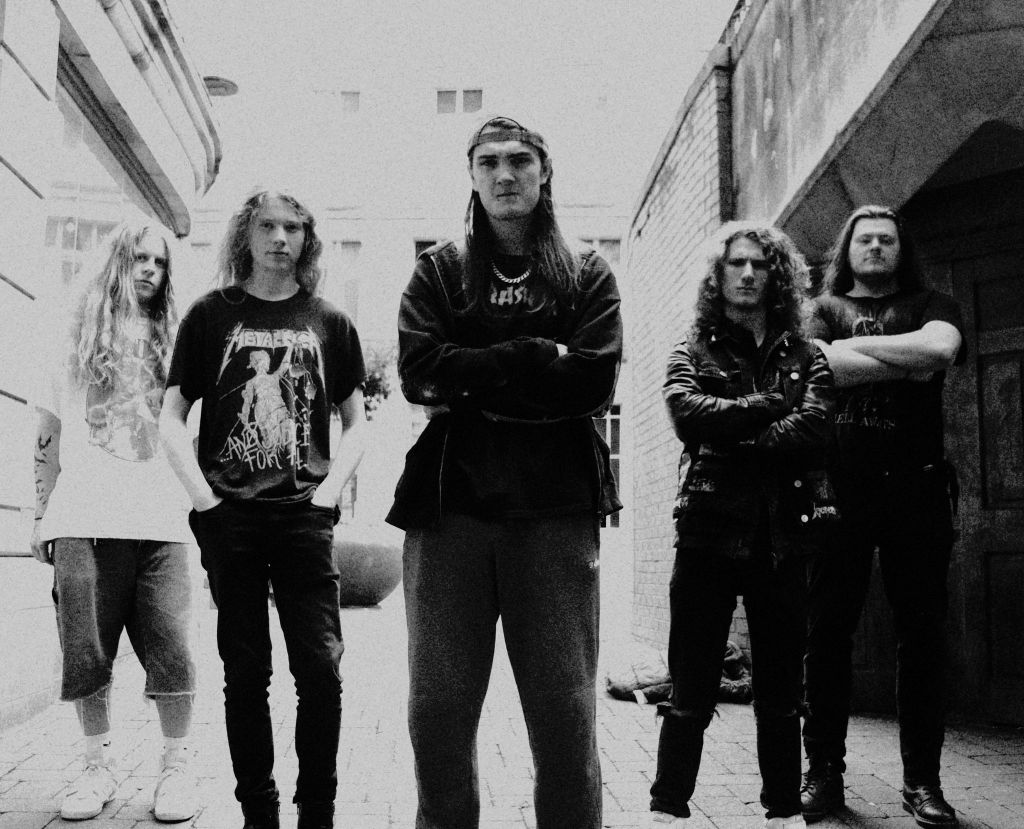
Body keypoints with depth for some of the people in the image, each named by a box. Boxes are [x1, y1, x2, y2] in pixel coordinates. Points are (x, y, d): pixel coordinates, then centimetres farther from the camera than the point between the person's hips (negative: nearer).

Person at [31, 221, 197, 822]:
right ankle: (99, 768, 17)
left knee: (170, 648, -4)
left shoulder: (174, 338, 13)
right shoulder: (78, 338, 15)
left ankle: (177, 768, 9)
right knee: (87, 652, 2)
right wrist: (43, 513, 12)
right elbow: (49, 432, 16)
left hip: (160, 522, -1)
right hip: (84, 520, 1)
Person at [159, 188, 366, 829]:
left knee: (321, 668, -4)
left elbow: (355, 424, 12)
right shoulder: (211, 315, 8)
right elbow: (172, 419, 6)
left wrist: (328, 493, -2)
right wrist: (205, 498, -5)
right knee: (246, 672, 6)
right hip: (229, 516, 0)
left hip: (306, 515, 0)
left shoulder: (330, 323, 10)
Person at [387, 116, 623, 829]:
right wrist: (537, 355, -5)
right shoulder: (439, 270, 15)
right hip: (451, 502, 1)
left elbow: (596, 382, -3)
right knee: (438, 710, 3)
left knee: (566, 713, -1)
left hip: (555, 508, -1)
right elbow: (419, 371, -1)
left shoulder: (588, 276, 13)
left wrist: (476, 377, -5)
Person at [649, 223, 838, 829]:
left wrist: (733, 443, -11)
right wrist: (768, 405, -8)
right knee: (691, 692, 0)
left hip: (783, 533, 2)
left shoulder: (805, 355, 13)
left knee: (782, 692, 9)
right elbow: (687, 412, -11)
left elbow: (814, 426, -6)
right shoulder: (694, 350, 10)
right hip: (711, 529, -2)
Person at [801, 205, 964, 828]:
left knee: (922, 632, 1)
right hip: (839, 489, 0)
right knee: (828, 630, 1)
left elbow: (942, 346, -9)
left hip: (915, 488, 0)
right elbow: (820, 366, -6)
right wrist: (907, 363, -7)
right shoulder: (824, 309, 16)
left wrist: (857, 346, -4)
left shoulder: (930, 304, 15)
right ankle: (824, 771, 11)